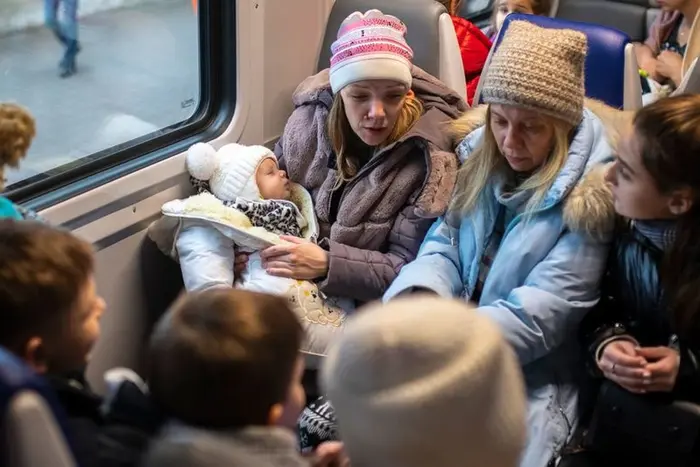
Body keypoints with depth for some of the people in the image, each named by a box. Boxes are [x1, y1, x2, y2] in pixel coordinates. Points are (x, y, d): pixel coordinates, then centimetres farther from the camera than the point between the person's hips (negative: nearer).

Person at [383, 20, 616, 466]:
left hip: (530, 375, -5)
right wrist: (416, 301, -19)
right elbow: (445, 242, 3)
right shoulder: (482, 154, 5)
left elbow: (541, 314, -19)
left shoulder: (591, 193, -14)